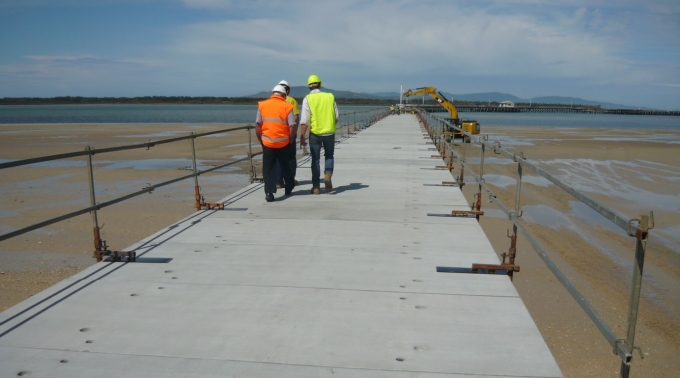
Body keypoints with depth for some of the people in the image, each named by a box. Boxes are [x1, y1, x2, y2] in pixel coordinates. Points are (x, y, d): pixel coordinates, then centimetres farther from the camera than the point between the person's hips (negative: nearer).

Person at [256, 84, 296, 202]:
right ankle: (289, 188, 31)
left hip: (267, 142, 0)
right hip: (283, 142, 0)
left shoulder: (262, 105, 2)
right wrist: (290, 139, 5)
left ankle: (269, 192, -3)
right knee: (285, 166, 17)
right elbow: (292, 126, -8)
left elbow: (257, 125, 0)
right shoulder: (287, 106, -3)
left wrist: (260, 139, 10)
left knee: (268, 168, 7)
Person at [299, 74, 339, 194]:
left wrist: (302, 136, -9)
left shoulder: (308, 99, -5)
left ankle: (316, 186, 10)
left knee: (315, 159, 9)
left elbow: (305, 120, -11)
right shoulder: (330, 96, 3)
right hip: (329, 132, 2)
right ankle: (328, 174, -5)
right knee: (329, 156, 20)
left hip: (315, 133, -1)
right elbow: (336, 116, 6)